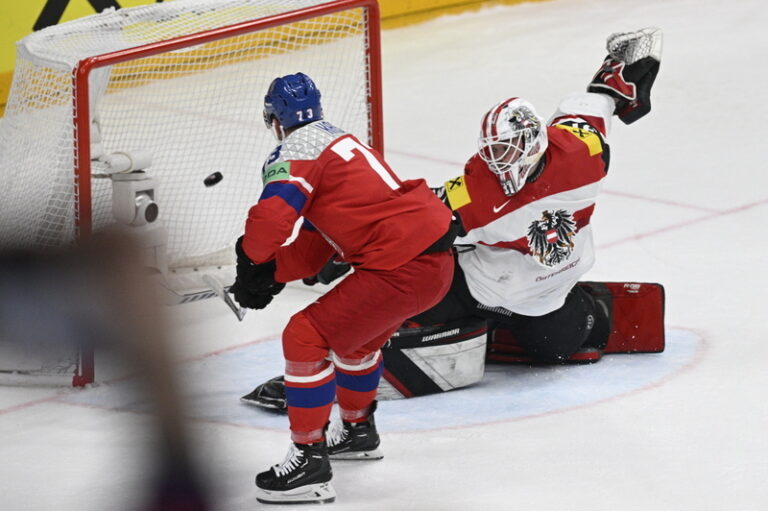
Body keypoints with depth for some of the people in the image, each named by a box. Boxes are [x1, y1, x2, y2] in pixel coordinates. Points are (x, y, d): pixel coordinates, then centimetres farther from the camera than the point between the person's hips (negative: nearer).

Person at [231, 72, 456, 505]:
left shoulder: (298, 149, -6)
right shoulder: (339, 141, 24)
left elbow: (272, 216, -22)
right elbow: (315, 245, 24)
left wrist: (253, 259, -1)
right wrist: (272, 275, 12)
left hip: (402, 268, -10)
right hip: (438, 256, 10)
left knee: (307, 337, -7)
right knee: (359, 333, 33)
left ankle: (310, 461, -6)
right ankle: (358, 430, 51)